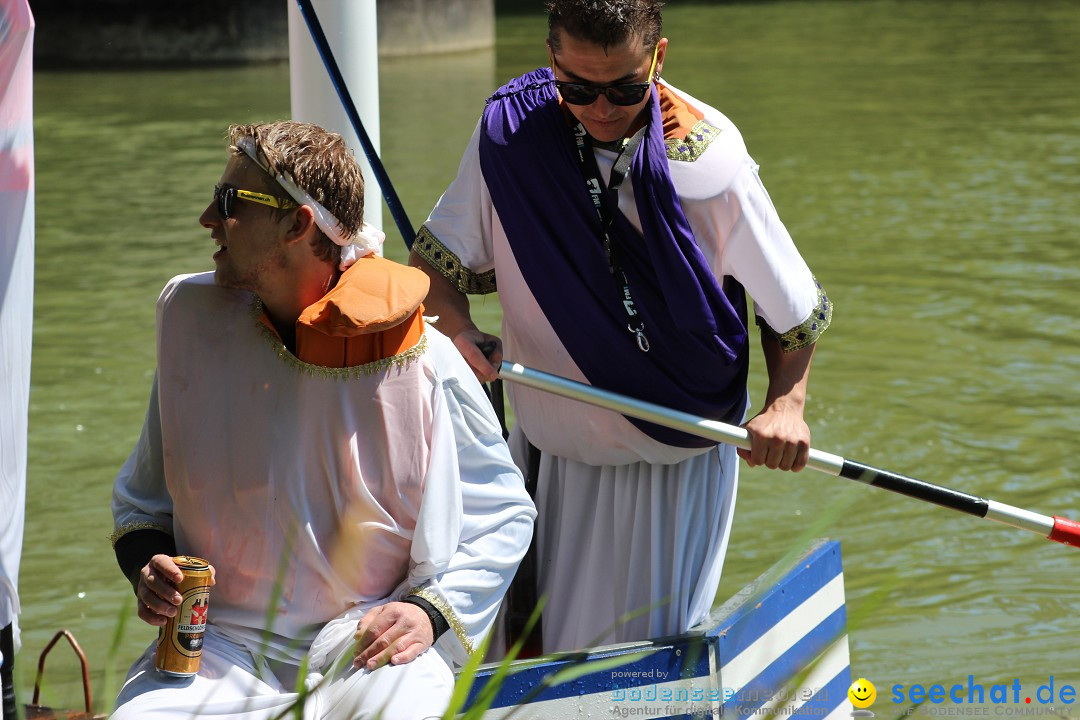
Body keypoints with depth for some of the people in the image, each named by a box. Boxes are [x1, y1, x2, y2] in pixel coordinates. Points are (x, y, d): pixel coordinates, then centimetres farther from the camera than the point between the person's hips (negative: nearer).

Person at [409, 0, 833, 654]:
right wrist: (460, 332, -19)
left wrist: (785, 405, -22)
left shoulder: (709, 160, -17)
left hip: (677, 460, -3)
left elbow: (795, 310, -6)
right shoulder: (509, 131, -11)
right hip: (550, 448, 3)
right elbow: (436, 257, 2)